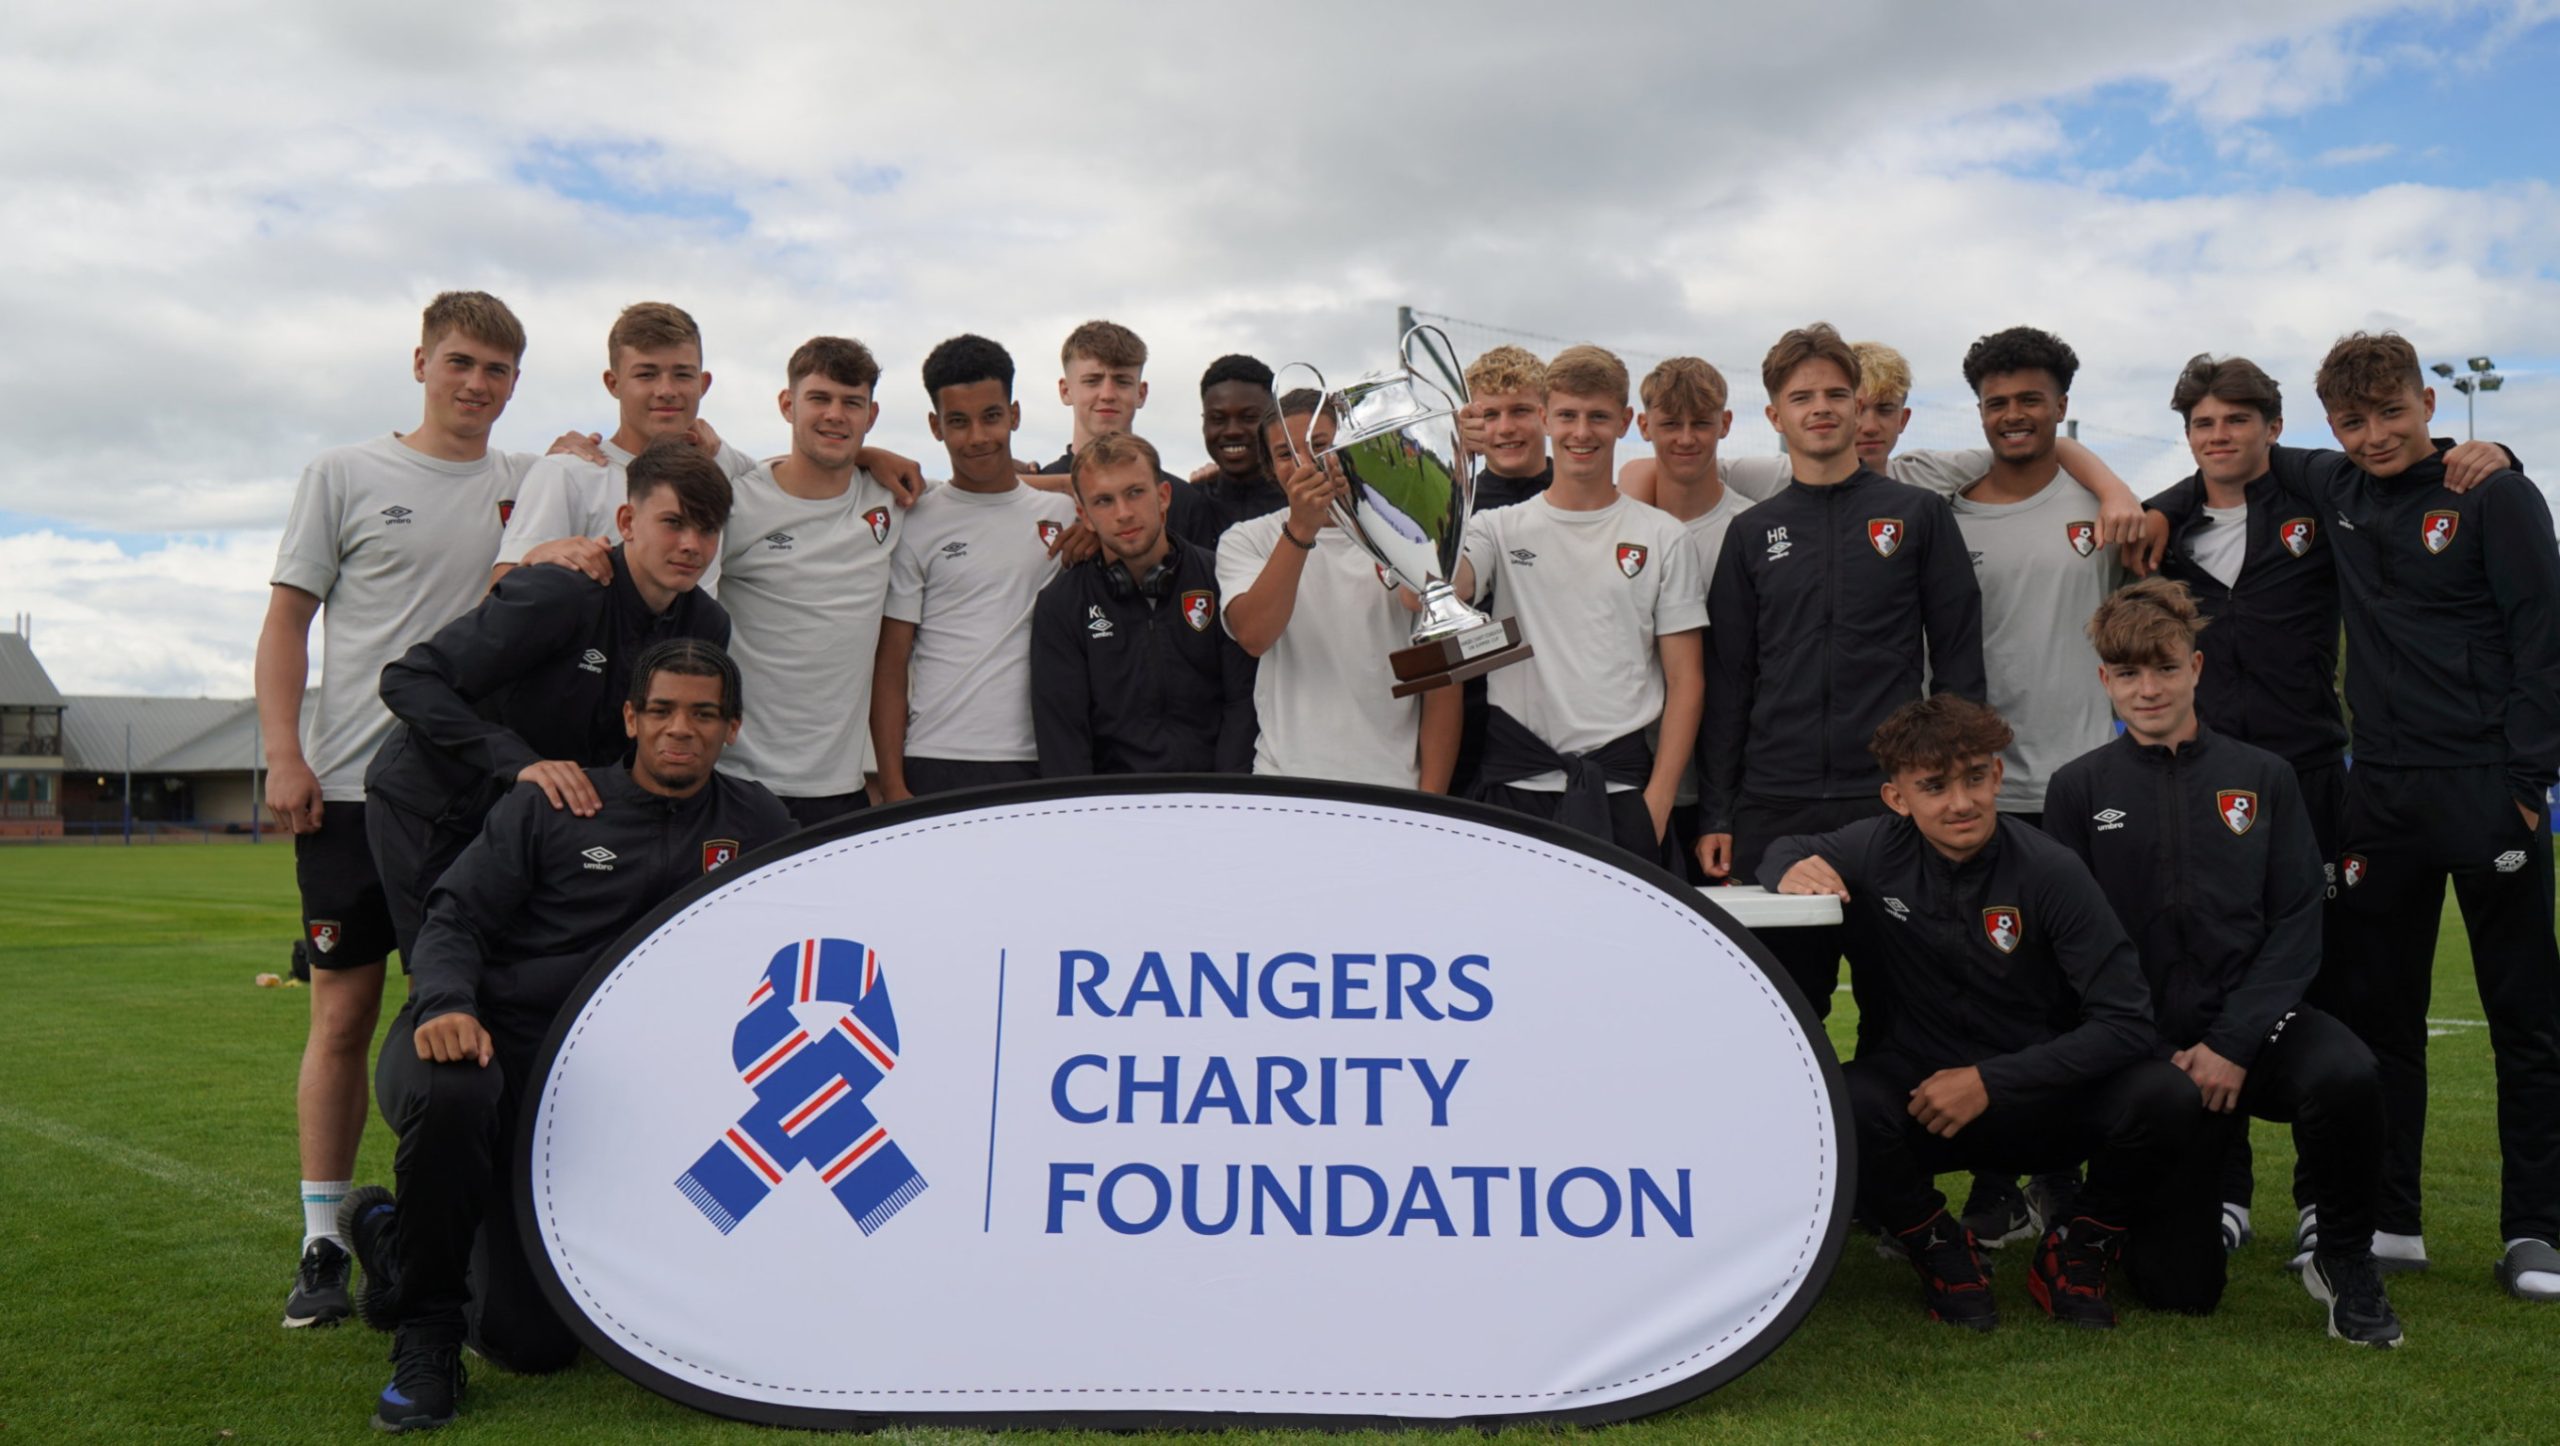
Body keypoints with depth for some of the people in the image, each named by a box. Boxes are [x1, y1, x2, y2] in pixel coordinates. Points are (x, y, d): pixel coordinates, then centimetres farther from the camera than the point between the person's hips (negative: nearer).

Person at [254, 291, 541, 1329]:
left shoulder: (533, 485, 11)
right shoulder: (346, 475, 7)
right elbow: (288, 620, 5)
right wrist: (283, 755, -5)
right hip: (353, 786, -2)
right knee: (343, 1013, 1)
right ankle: (323, 1243, 11)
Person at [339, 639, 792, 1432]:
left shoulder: (752, 823, 5)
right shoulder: (550, 807, -1)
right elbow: (455, 918, -6)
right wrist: (448, 1004, -26)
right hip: (477, 1044, -3)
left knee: (537, 1344, 0)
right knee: (452, 1094, -42)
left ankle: (395, 1235, 33)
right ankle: (425, 1327, -14)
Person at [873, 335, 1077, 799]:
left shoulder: (1064, 516, 9)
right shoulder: (916, 525, 2)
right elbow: (890, 667, 1)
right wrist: (891, 785, -5)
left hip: (1043, 762, 2)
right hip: (937, 766, -2)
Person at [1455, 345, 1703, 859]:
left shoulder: (1661, 536, 7)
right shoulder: (1501, 528, 8)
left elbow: (1685, 682, 6)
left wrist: (1659, 796, -4)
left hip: (1620, 786, 0)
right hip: (1515, 780, 0)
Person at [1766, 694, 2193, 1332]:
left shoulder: (2050, 871, -14)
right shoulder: (1879, 850, -10)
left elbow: (2126, 1024, -17)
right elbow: (1786, 849, 10)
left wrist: (1991, 1081, -21)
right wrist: (1792, 872, -16)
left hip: (2048, 1101, 0)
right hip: (1923, 1098, 0)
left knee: (2166, 1097, -29)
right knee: (1843, 1105, -33)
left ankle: (2081, 1249, 3)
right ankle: (1940, 1250, 0)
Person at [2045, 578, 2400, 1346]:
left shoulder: (2263, 777, 4)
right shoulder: (2080, 788, 2)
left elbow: (2296, 924, -1)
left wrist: (2233, 1044, -12)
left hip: (2253, 1024, 1)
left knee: (2345, 1075, -35)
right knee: (2184, 1284, -3)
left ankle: (2346, 1260, -7)